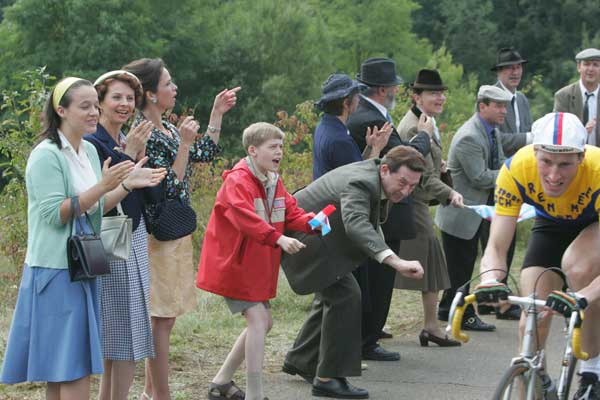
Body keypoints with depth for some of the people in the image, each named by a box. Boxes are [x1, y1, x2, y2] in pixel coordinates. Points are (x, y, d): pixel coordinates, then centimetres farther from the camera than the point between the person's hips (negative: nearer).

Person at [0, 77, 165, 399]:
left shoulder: (89, 152, 10)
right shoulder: (46, 156, -14)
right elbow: (54, 215, -19)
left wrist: (128, 184, 0)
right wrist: (102, 187, -25)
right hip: (56, 271, -8)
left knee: (62, 370, 12)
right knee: (76, 371, -8)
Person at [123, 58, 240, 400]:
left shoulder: (167, 129, 9)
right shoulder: (142, 134, -17)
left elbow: (206, 154, 19)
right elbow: (169, 186, -20)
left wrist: (218, 113, 18)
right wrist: (184, 144, -24)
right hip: (158, 235, -9)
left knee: (165, 317, 14)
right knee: (161, 318, -5)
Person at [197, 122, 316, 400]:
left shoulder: (274, 182, 10)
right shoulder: (237, 181, -19)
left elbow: (291, 213, 8)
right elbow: (245, 217, -34)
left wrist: (311, 222, -13)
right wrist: (278, 238, -44)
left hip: (257, 267, 10)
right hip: (233, 264, -10)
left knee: (263, 322, 13)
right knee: (257, 319, -16)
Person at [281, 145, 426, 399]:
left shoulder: (374, 171, -3)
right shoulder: (360, 184, -33)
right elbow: (355, 224, -53)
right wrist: (396, 262, -63)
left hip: (317, 234, 11)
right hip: (302, 234, -11)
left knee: (334, 295, 21)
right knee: (345, 295, -18)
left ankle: (299, 360, 37)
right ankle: (328, 378, -12)